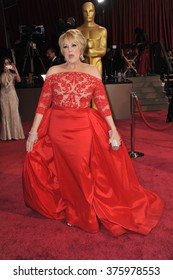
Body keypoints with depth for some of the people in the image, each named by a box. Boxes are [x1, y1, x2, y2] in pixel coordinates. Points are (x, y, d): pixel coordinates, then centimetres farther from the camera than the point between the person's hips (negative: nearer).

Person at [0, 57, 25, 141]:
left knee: (14, 113, -1)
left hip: (12, 95, -1)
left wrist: (15, 70, -17)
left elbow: (19, 80, -14)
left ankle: (15, 133, 7)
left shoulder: (13, 74, 3)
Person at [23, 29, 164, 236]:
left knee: (83, 172, 2)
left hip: (84, 128, -1)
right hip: (57, 128, 1)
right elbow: (43, 103, 1)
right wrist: (33, 131, -4)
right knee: (63, 172, 7)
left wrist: (113, 130, -6)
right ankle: (68, 209, 31)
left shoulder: (93, 72, 3)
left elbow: (103, 103, 0)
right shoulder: (53, 72, 4)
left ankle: (84, 212, 26)